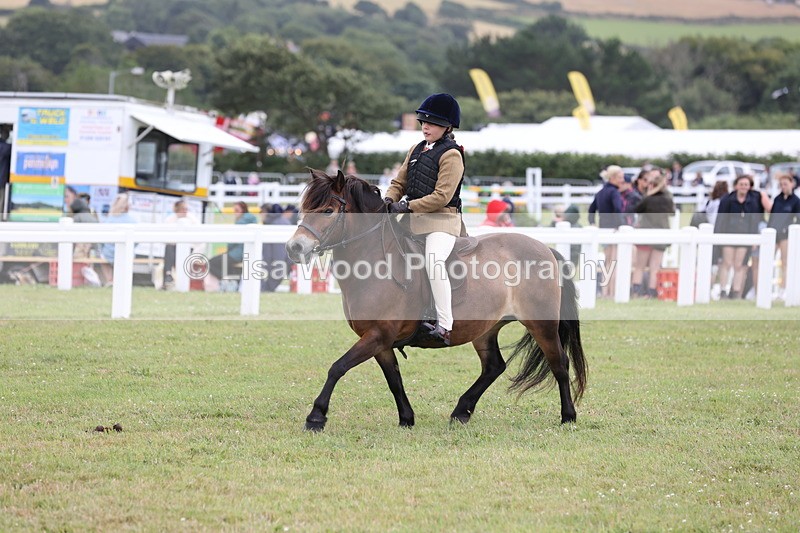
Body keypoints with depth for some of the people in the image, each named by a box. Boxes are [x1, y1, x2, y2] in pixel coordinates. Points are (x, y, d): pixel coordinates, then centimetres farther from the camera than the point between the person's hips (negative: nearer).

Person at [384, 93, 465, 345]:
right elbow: (399, 182, 19)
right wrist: (389, 201, -3)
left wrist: (407, 206, -18)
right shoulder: (417, 150, 18)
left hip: (442, 221, -9)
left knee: (433, 260, -33)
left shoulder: (451, 155, -8)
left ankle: (444, 325, -35)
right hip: (414, 221, 9)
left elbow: (442, 196, -16)